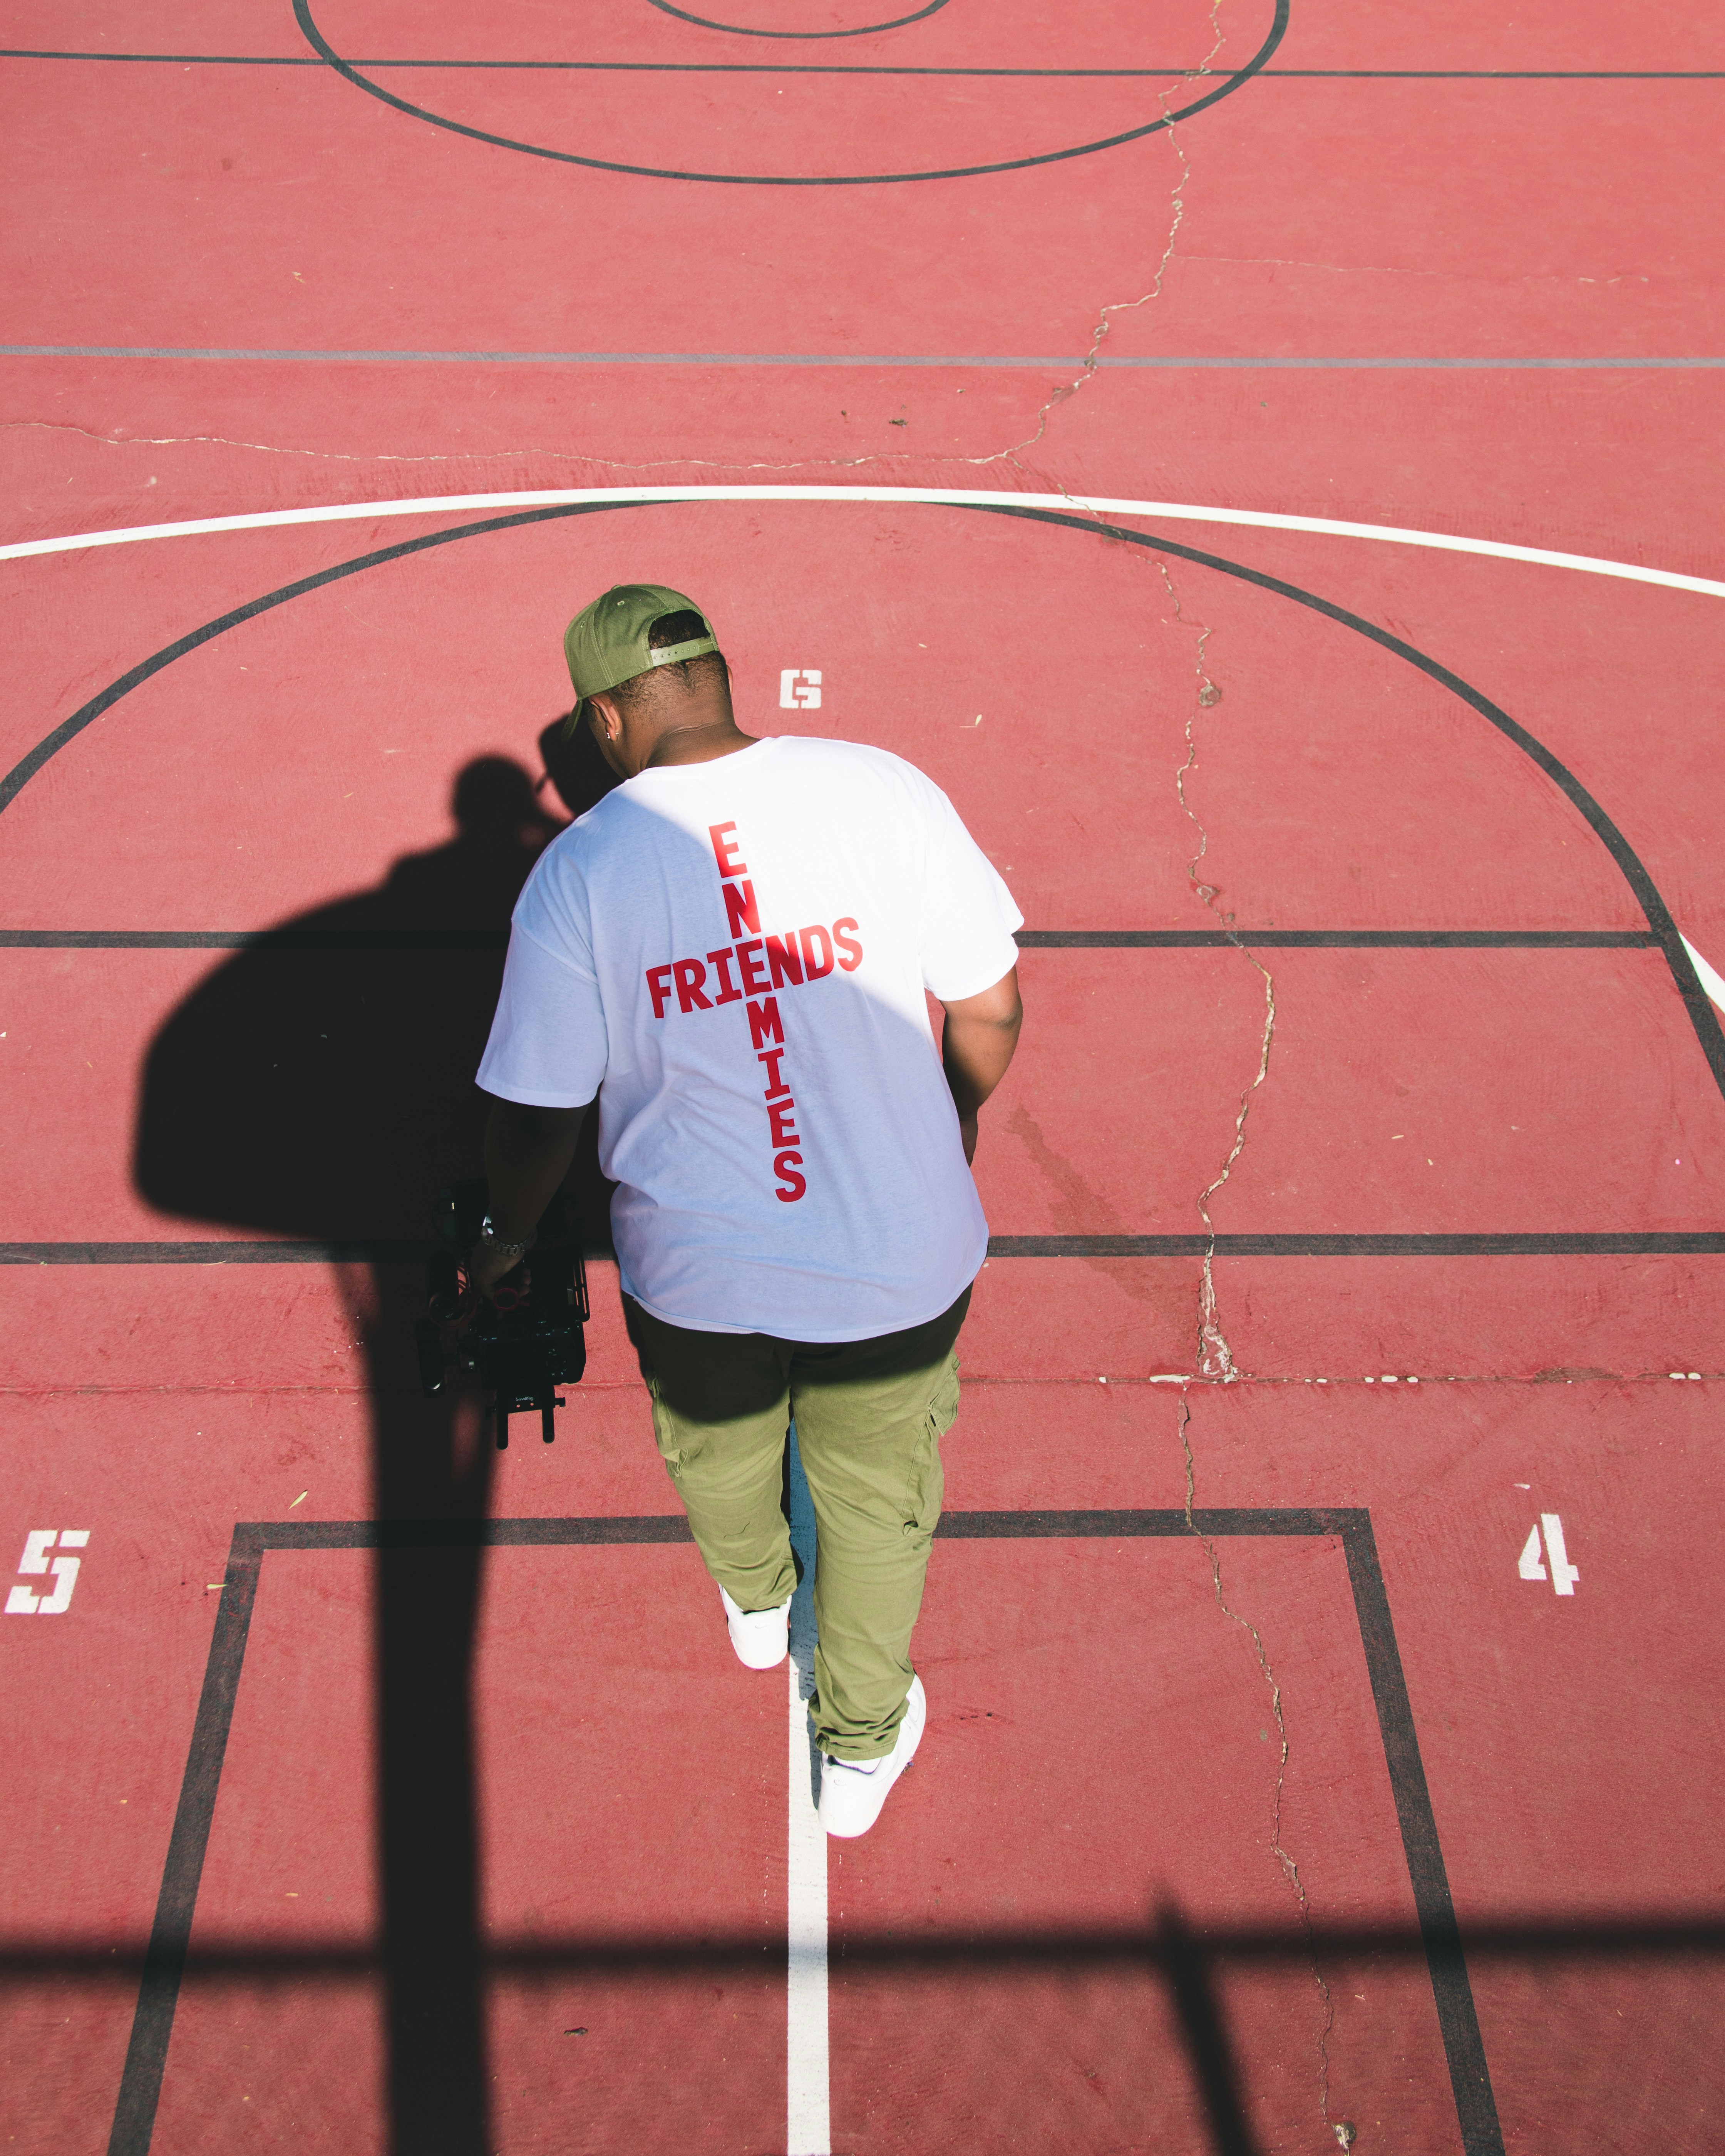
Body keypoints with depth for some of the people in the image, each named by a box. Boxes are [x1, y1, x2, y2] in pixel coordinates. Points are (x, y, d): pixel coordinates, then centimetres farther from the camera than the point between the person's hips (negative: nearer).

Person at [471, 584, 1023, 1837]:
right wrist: (961, 1120, 13)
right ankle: (860, 1746, 45)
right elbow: (989, 1008, -8)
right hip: (898, 1264, 0)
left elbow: (538, 1113, -8)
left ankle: (755, 1604, 64)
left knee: (716, 1452, 33)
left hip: (695, 1274, 1)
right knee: (878, 1497, 24)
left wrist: (510, 1234, 12)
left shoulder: (577, 871, -15)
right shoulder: (883, 791, -15)